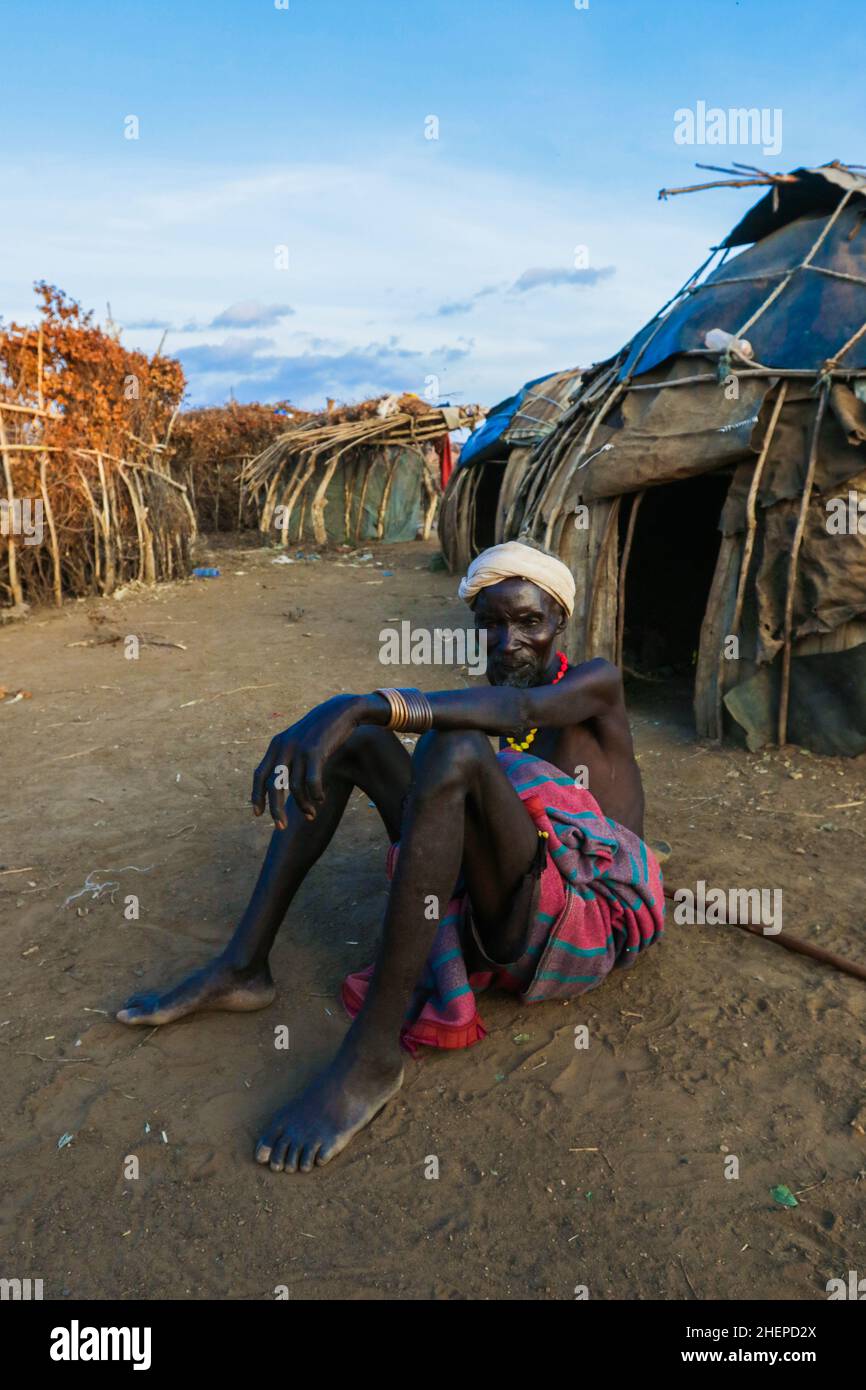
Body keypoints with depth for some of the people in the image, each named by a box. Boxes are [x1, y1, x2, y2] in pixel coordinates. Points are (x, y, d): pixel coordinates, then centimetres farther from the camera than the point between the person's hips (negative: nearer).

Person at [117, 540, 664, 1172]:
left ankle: (374, 1057, -30)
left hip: (588, 925, -6)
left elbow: (519, 710, -25)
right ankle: (244, 967, -5)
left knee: (456, 748, -32)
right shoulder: (480, 703, 19)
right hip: (499, 918, 6)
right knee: (353, 739, 0)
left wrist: (361, 704, -39)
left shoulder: (597, 683, -2)